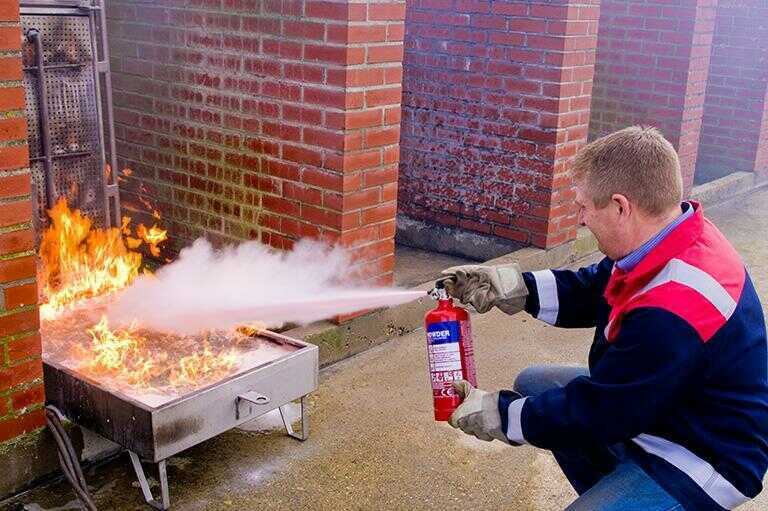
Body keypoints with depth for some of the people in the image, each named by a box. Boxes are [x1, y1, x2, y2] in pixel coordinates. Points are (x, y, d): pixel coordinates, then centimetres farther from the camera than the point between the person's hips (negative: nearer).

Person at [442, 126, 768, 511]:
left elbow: (594, 414, -26)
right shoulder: (670, 239, -9)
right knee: (533, 383, 13)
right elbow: (590, 291, 6)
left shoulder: (672, 316, -37)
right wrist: (512, 287, -5)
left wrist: (497, 414, -14)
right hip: (656, 403, 9)